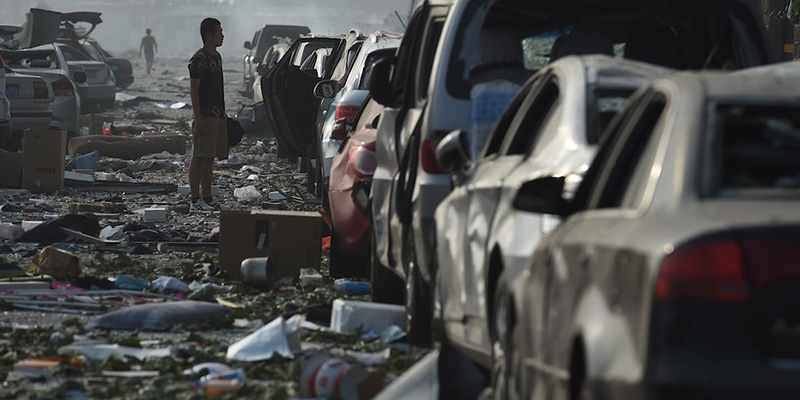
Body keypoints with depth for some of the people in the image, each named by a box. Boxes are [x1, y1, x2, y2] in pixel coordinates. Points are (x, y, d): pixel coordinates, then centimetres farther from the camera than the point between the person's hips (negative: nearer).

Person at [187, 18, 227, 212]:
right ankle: (196, 201, -9)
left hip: (218, 115, 9)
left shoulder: (216, 57, 17)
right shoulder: (199, 59, -12)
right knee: (199, 158, -8)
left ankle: (208, 199, 14)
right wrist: (198, 118, -20)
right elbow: (194, 90, -15)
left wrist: (223, 114, 23)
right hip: (205, 115, -9)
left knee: (209, 159, 11)